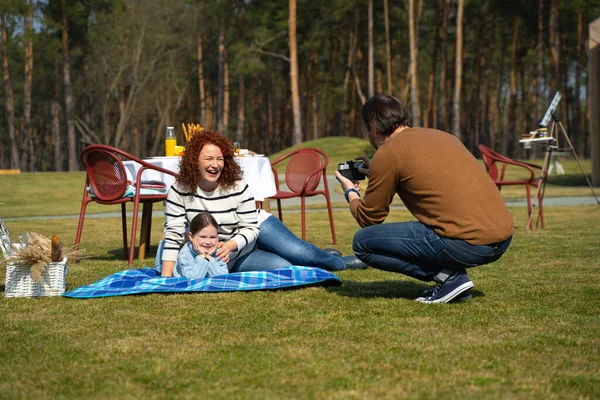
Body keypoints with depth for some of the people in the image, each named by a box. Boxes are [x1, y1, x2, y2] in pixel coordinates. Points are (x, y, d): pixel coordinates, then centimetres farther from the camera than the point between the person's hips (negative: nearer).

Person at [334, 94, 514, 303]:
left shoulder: (388, 153, -2)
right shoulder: (442, 136, 19)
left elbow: (369, 219, 7)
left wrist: (351, 192, 27)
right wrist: (377, 173, 37)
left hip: (467, 243, -8)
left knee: (363, 242, 4)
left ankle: (448, 276, -4)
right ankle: (454, 275, 12)